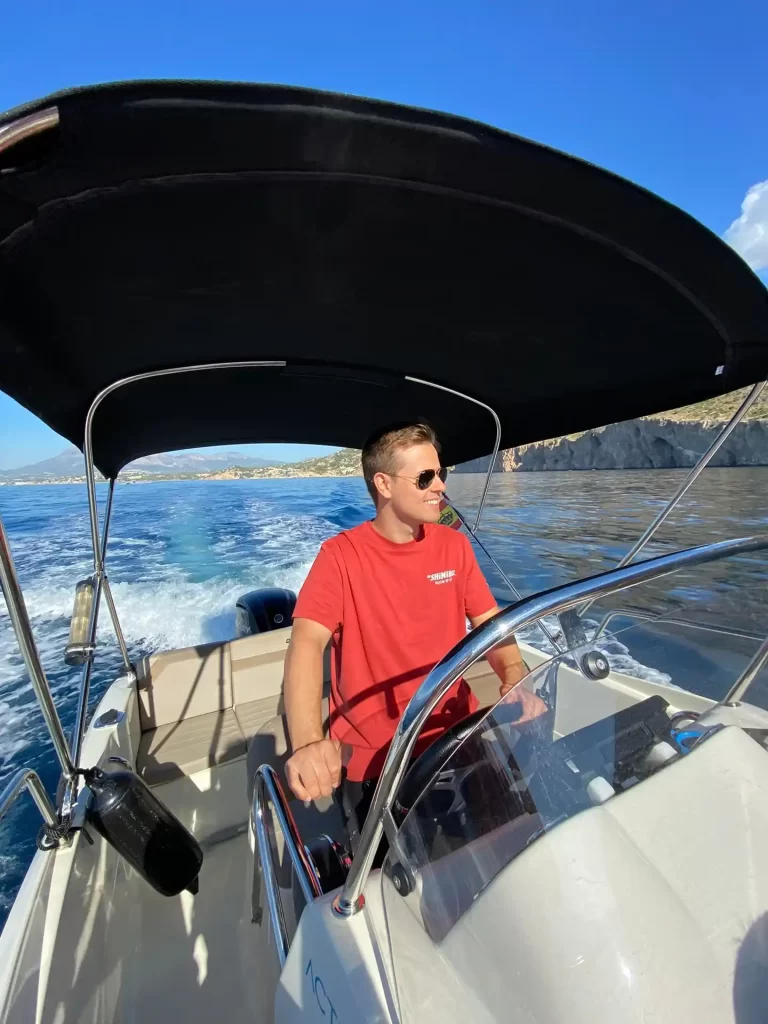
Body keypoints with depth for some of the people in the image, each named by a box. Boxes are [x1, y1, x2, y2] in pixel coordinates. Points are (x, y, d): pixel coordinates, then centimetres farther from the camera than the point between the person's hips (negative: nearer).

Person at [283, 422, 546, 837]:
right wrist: (307, 742, -39)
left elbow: (490, 623, -1)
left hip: (456, 739, 4)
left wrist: (515, 678, -20)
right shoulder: (340, 555, -16)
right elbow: (307, 642, -24)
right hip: (374, 759, -3)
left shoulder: (454, 545, -3)